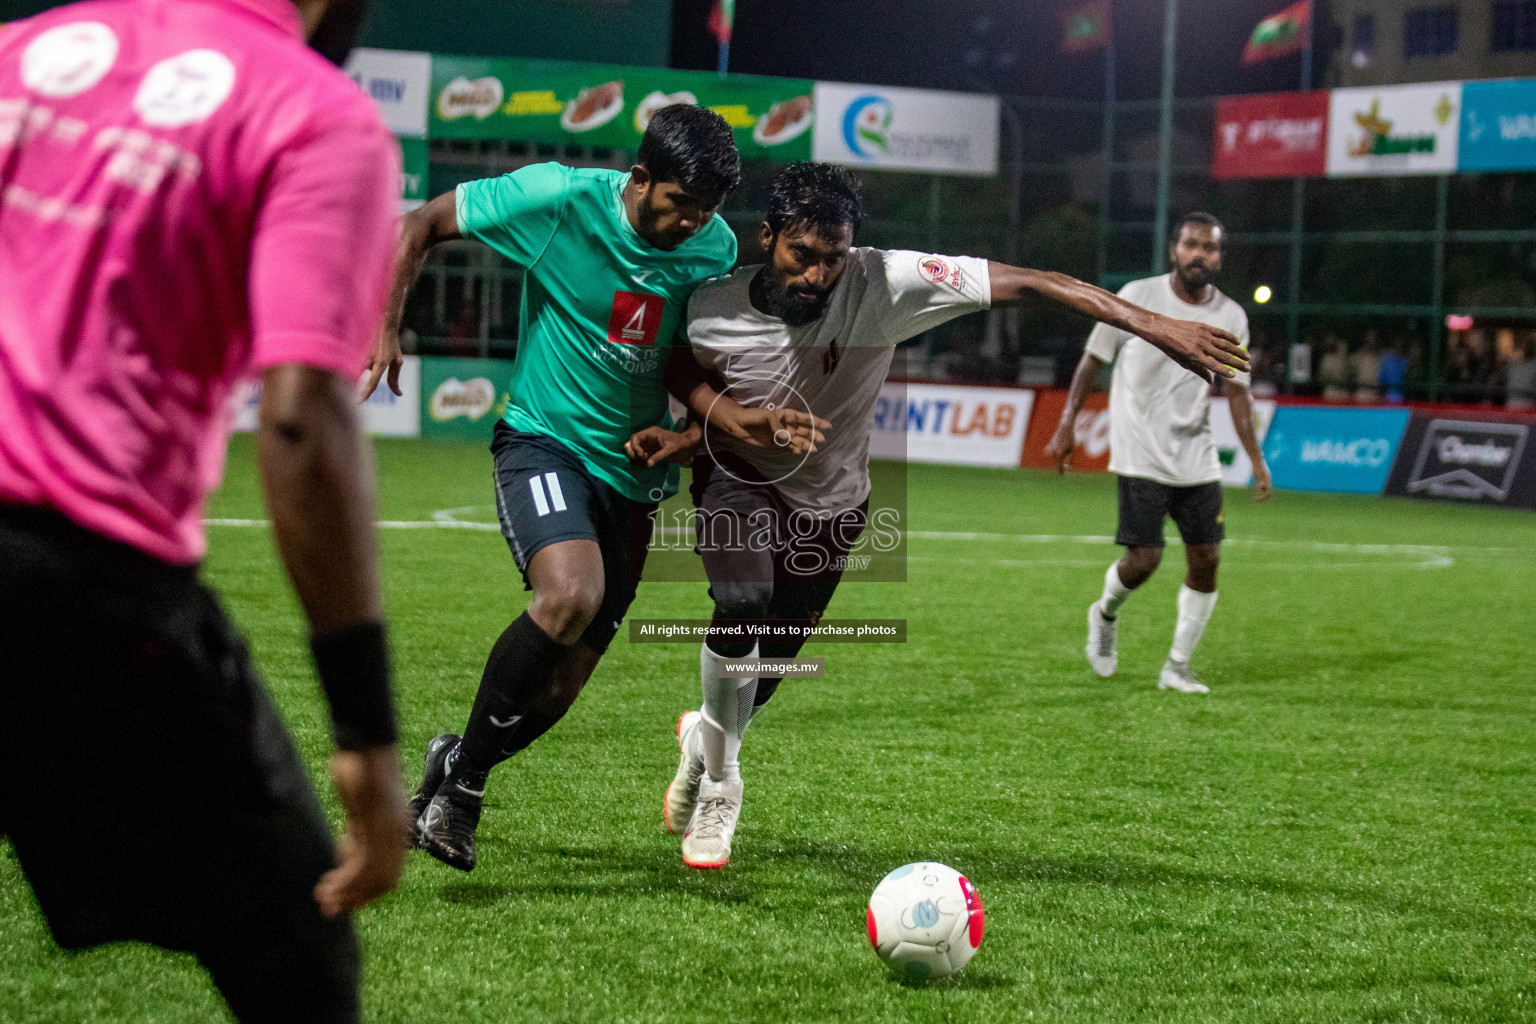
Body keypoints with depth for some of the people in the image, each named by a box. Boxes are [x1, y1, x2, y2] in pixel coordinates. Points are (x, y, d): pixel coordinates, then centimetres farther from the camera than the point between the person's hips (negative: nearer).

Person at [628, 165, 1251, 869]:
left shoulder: (884, 284, -30)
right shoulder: (710, 312, -24)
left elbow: (1026, 284, -32)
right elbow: (706, 402, -3)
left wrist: (1156, 327, -38)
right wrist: (678, 439, -28)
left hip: (827, 505, 2)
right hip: (736, 481, -2)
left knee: (762, 678, 10)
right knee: (744, 596, -32)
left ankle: (705, 736, 49)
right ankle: (719, 780, -8)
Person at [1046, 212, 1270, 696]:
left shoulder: (1231, 317, 3)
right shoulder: (1137, 297, -6)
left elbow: (1237, 390, 10)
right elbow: (1093, 360, 1)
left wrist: (1256, 460, 4)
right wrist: (1066, 426, -2)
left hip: (1197, 461, 4)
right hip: (1141, 455, -4)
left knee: (1206, 560, -2)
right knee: (1144, 559, -11)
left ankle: (1177, 669, 11)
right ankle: (1106, 614, 24)